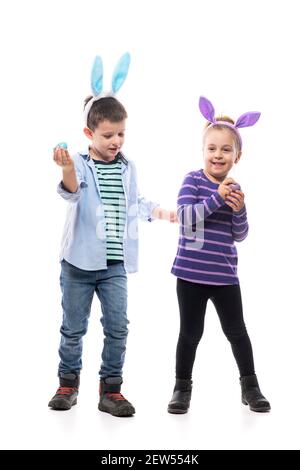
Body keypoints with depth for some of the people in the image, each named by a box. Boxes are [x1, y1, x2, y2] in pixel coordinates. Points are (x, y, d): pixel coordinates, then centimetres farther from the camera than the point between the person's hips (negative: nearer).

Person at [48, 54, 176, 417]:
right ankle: (68, 383, 25)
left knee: (117, 326, 0)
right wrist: (67, 170, -49)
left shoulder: (128, 168, 7)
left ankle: (110, 389, 11)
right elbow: (71, 192, -28)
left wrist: (159, 212, 0)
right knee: (73, 326, 8)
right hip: (80, 261, -3)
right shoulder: (79, 163, -8)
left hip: (114, 264, 3)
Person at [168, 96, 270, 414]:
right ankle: (182, 387, 21)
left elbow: (239, 236, 3)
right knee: (190, 332, 6)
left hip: (224, 274, 3)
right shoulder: (193, 181, -5)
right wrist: (216, 198, -26)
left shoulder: (234, 189, 4)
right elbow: (185, 218, -19)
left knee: (236, 331, 9)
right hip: (191, 272, -3)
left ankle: (250, 385, 24)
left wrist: (239, 209, -14)